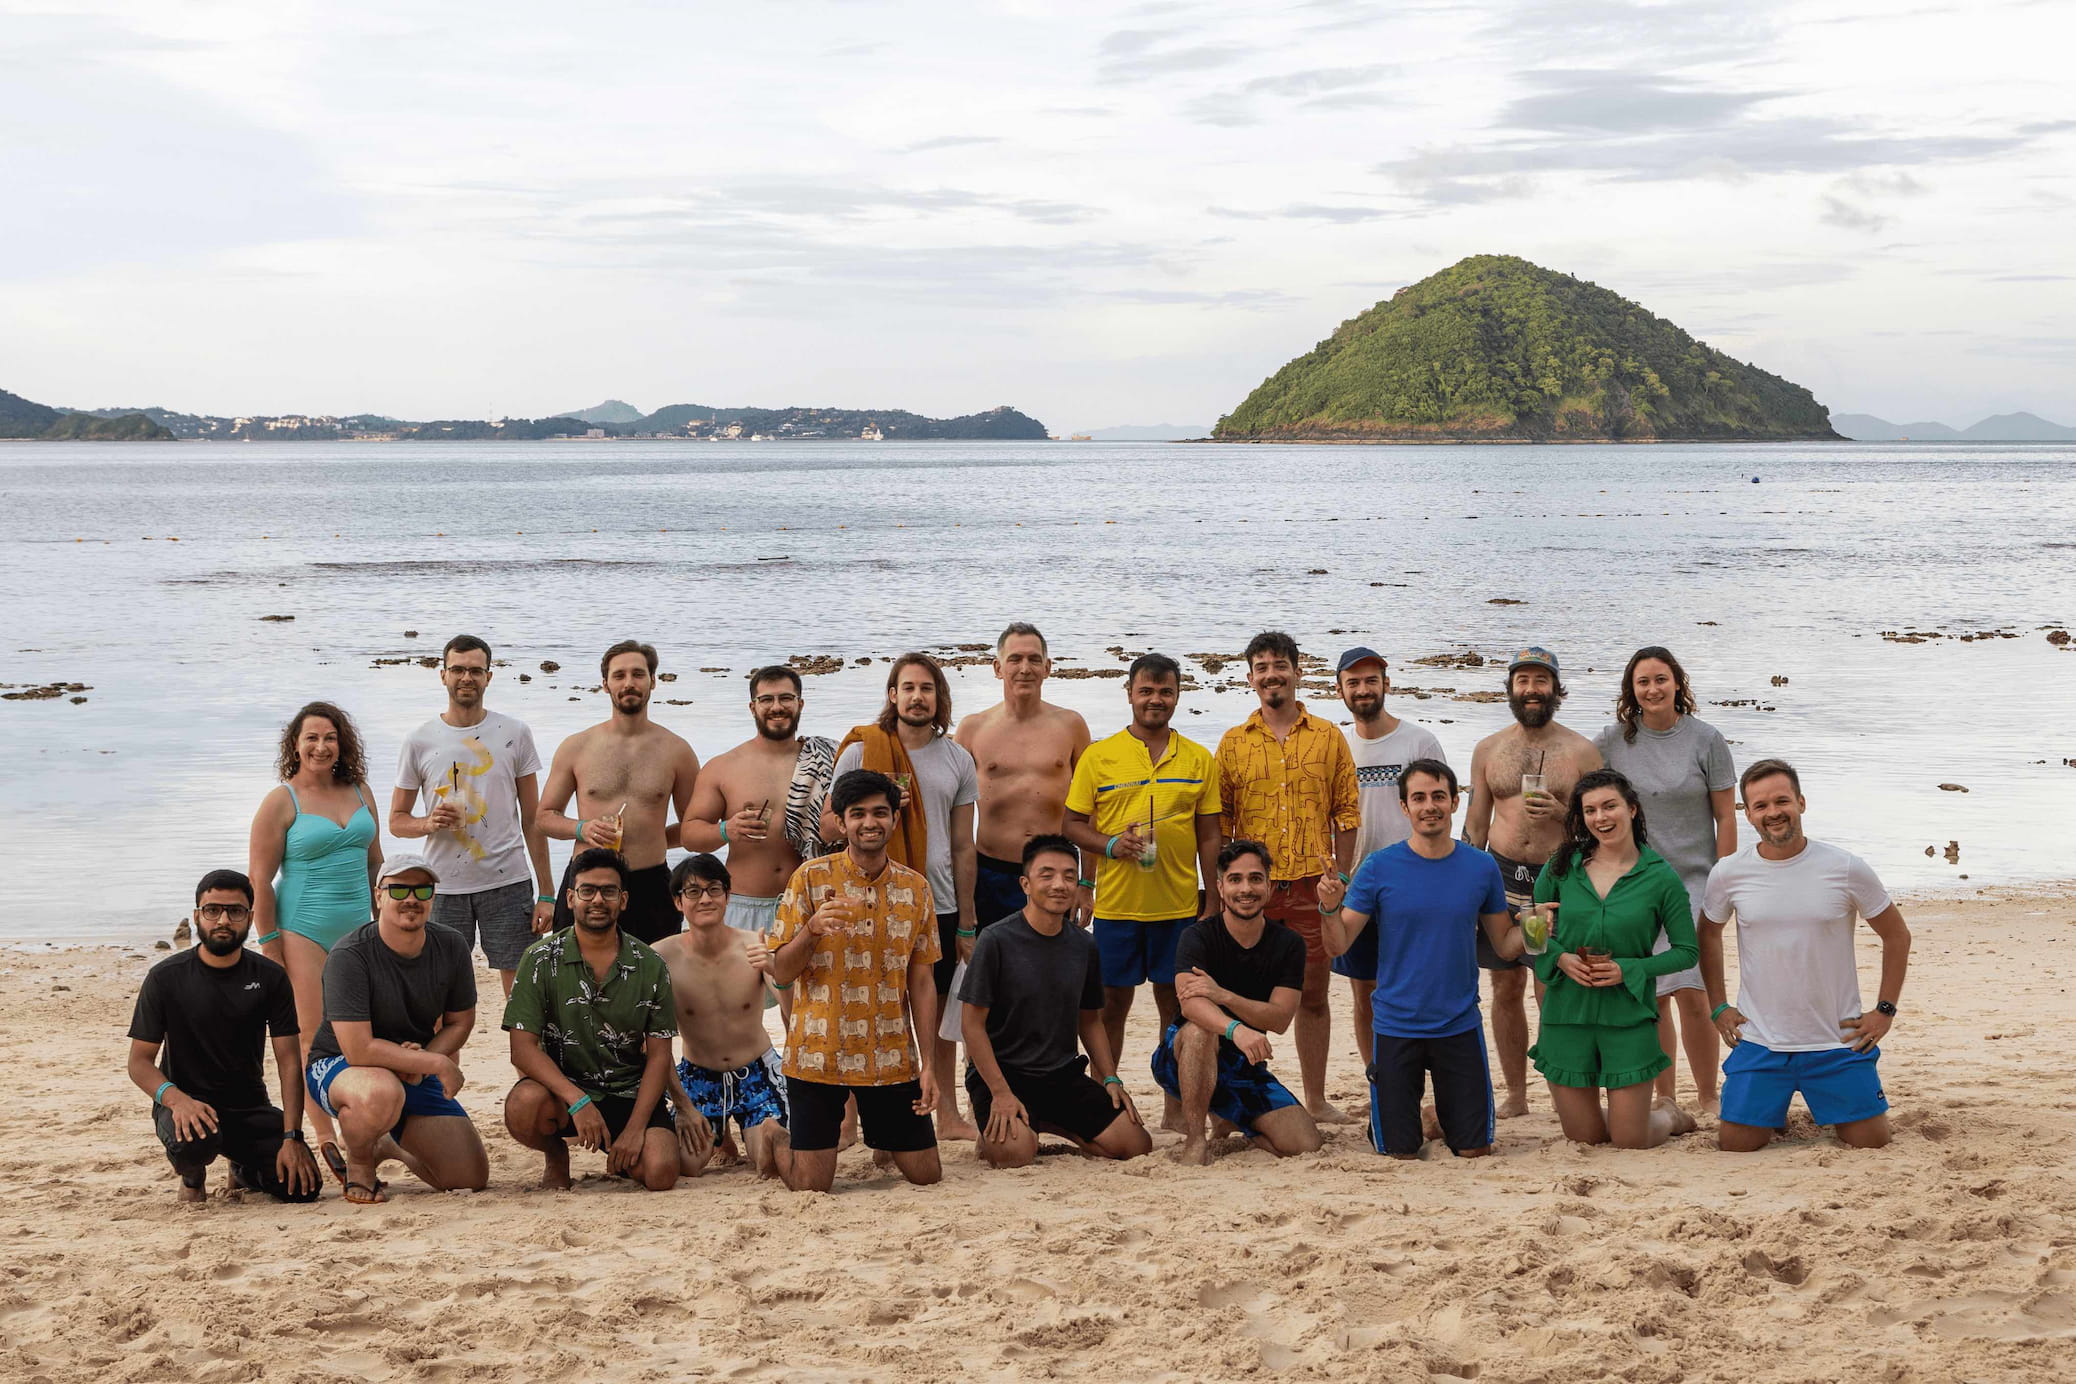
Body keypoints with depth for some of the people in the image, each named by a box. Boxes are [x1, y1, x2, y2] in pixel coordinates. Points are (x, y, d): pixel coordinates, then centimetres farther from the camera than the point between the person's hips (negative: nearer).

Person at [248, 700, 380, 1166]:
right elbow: (259, 879, -7)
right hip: (303, 927, -5)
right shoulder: (281, 802, -6)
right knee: (313, 1036, -7)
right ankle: (325, 1138, -3)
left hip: (358, 925, 5)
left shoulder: (359, 791, 10)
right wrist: (270, 944, -10)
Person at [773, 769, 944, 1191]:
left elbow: (921, 980, 7)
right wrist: (812, 930, -24)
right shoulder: (810, 878, -5)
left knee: (926, 1176, 5)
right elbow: (781, 973, -5)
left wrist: (928, 1062, 1)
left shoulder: (915, 887, 4)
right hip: (818, 1056, -3)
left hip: (892, 1058, 3)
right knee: (810, 1186, -3)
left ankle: (881, 1143, 37)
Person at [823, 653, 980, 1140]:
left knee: (937, 1009, 11)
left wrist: (967, 921, 8)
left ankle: (947, 1114, 20)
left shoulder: (958, 760, 8)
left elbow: (963, 846, 10)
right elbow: (829, 827, 0)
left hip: (938, 904, 3)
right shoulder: (862, 750, -2)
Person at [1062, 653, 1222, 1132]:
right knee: (1112, 1003, 5)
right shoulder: (1099, 756, 3)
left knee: (1176, 1004, 6)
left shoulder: (1199, 759, 7)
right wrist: (1110, 845, -15)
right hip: (1116, 906, -1)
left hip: (1180, 906, 1)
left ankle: (1176, 1109, 14)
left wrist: (1212, 901, 4)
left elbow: (1208, 836, 9)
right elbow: (1072, 824, 3)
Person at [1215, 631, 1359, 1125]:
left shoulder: (1328, 737, 6)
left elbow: (1346, 812, 7)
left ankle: (1317, 1099, 17)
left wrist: (1341, 877, 0)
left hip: (1312, 883, 0)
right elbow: (1220, 820, 8)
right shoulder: (1233, 742, 6)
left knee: (1313, 996, 7)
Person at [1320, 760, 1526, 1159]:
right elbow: (1339, 945, -6)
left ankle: (1440, 1122, 37)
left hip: (1460, 1026, 1)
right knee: (1399, 1154, 5)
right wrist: (1330, 908, -25)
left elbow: (1504, 946, 6)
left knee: (1475, 1151, 5)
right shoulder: (1379, 868, -7)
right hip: (1396, 1026, -1)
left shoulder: (1481, 867, -1)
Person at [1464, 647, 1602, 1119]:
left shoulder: (1581, 751, 2)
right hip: (1502, 876, 3)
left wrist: (1562, 812, -14)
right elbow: (1475, 823, 14)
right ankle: (1515, 1096, 16)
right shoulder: (1488, 750, 10)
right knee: (1506, 990, 7)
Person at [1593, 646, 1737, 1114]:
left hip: (1693, 880, -2)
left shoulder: (1706, 739, -1)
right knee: (1650, 997, 3)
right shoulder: (1612, 741, 3)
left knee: (1690, 991, -13)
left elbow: (1726, 816, 1)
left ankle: (1708, 1096, 1)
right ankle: (1665, 1098, 14)